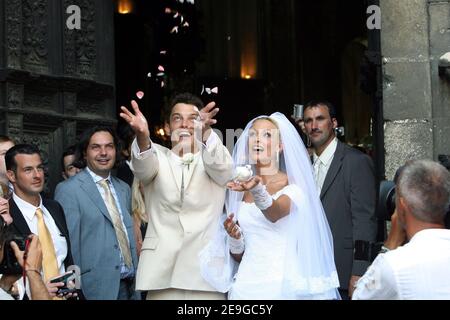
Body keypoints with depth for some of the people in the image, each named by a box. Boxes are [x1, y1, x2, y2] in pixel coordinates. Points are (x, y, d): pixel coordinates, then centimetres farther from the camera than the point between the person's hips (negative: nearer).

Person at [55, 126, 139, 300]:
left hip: (128, 286, 6)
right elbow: (68, 244, -10)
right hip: (96, 288, -6)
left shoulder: (124, 188, 14)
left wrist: (136, 282, 13)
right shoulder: (68, 190, -7)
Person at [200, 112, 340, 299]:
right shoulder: (241, 191, 10)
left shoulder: (293, 188, -5)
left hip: (282, 285, -4)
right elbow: (238, 256, 14)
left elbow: (275, 214, -28)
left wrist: (257, 191, -46)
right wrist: (233, 237, -7)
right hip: (246, 284, 5)